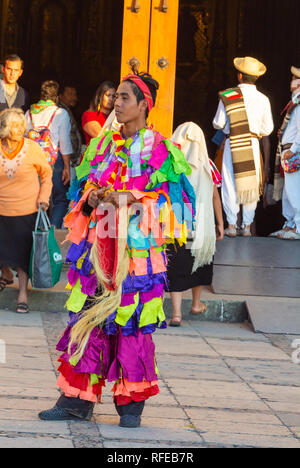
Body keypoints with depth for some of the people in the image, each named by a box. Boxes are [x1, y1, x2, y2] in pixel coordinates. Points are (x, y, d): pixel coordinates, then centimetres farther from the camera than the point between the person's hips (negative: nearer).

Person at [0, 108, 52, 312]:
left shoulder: (32, 148, -9)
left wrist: (44, 196, -8)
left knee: (23, 252, -1)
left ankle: (23, 294, 7)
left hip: (27, 211, -2)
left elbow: (47, 174, 4)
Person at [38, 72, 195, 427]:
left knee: (132, 321, -4)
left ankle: (131, 404, 6)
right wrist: (91, 199, -5)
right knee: (89, 318, 0)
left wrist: (135, 200, -16)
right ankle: (77, 400, 4)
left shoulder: (162, 151, 0)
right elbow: (83, 191, 18)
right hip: (99, 246, 4)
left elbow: (174, 201, -3)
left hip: (138, 248, -4)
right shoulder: (102, 146, 14)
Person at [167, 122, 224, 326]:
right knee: (200, 258, 22)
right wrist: (220, 223, 11)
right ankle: (196, 304, 36)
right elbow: (215, 197, 2)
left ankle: (177, 312, -10)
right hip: (201, 224, 1)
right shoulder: (206, 166, -4)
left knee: (176, 267, 1)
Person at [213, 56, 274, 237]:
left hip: (232, 145, -1)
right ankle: (247, 226, 10)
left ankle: (231, 226, 5)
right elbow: (268, 129, 3)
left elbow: (218, 123, 0)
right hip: (253, 145, 1)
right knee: (251, 186, 9)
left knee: (230, 184, 6)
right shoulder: (263, 99, -1)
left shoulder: (228, 97, -6)